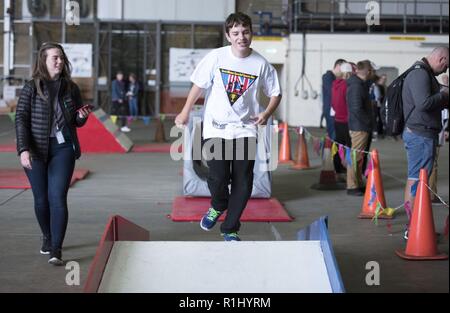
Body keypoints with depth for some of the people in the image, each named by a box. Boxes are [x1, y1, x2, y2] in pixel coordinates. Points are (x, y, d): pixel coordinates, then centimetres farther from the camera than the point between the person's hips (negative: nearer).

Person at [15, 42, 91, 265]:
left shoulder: (71, 88, 5)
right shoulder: (31, 87, -4)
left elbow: (77, 123, 16)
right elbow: (21, 119, -8)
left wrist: (82, 117, -8)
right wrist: (23, 150, -19)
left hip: (63, 148, 1)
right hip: (36, 151, -1)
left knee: (58, 198, -10)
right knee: (41, 199, 10)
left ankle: (56, 250, -9)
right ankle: (47, 237, 35)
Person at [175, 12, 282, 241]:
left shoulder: (261, 64, -3)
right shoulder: (216, 57, -4)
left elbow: (276, 93, 7)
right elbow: (199, 84, 5)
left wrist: (266, 114, -11)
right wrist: (185, 112, 0)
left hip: (245, 129, 1)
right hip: (216, 127, -1)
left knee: (243, 182, -1)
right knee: (218, 177, -12)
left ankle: (230, 229, 17)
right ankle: (217, 207, 23)